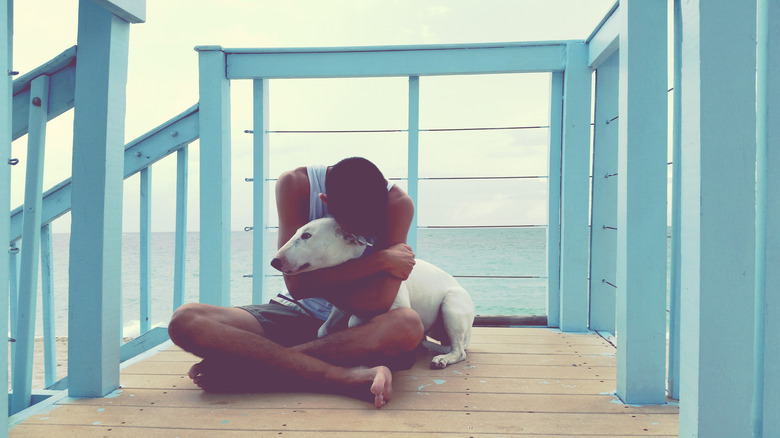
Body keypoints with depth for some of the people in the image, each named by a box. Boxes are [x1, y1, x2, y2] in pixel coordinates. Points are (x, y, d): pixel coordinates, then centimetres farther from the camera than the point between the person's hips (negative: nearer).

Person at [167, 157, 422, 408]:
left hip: (358, 326, -1)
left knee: (407, 325, -38)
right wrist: (380, 261, -21)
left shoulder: (398, 203, -14)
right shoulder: (295, 185, -14)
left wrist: (317, 280, -14)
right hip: (298, 312, 1)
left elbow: (378, 304, -21)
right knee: (185, 320, -23)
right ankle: (350, 378, -36)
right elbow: (297, 284, -21)